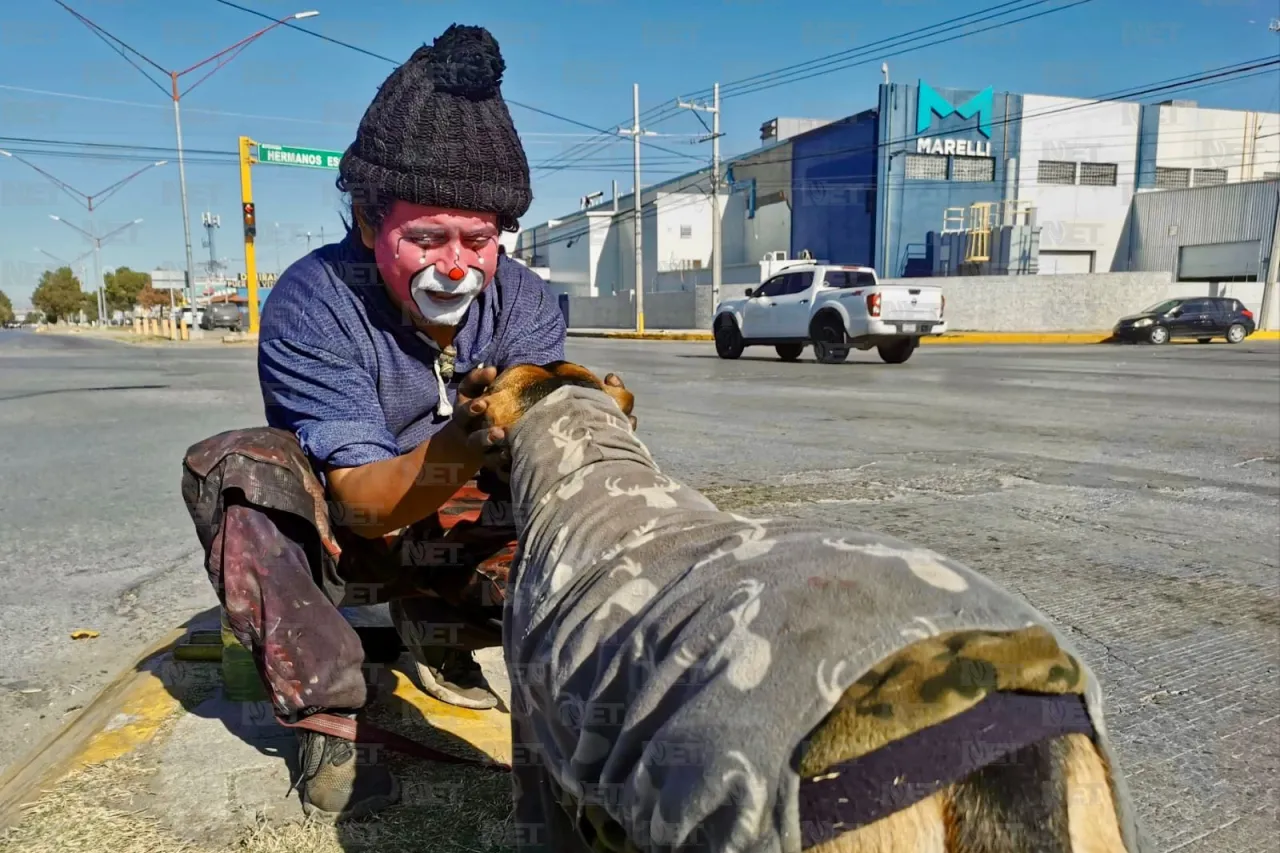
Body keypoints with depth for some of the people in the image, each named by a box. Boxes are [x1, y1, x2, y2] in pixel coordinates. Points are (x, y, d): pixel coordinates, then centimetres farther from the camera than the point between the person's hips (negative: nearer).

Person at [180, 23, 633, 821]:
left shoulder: (526, 302, -15)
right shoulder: (310, 304, -25)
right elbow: (366, 503, -30)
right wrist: (461, 441, -50)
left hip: (461, 532, 3)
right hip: (337, 540, -2)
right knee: (233, 463, -31)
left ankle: (440, 632, 4)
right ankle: (325, 714, -23)